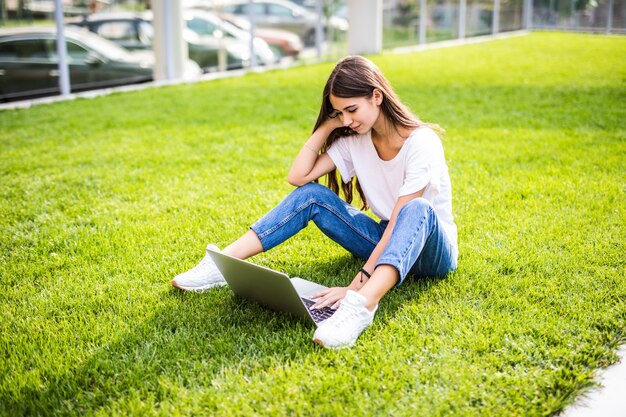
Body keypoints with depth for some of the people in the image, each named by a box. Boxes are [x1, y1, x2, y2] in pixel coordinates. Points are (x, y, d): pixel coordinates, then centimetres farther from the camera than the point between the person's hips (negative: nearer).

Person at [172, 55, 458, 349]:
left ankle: (361, 304, -63)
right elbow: (298, 176, -9)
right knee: (311, 195, -12)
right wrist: (327, 126, -13)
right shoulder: (354, 139, -2)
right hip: (385, 242, 6)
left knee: (417, 210, -41)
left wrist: (357, 284, -37)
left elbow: (398, 219, -30)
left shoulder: (421, 142, -22)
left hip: (431, 251, -5)